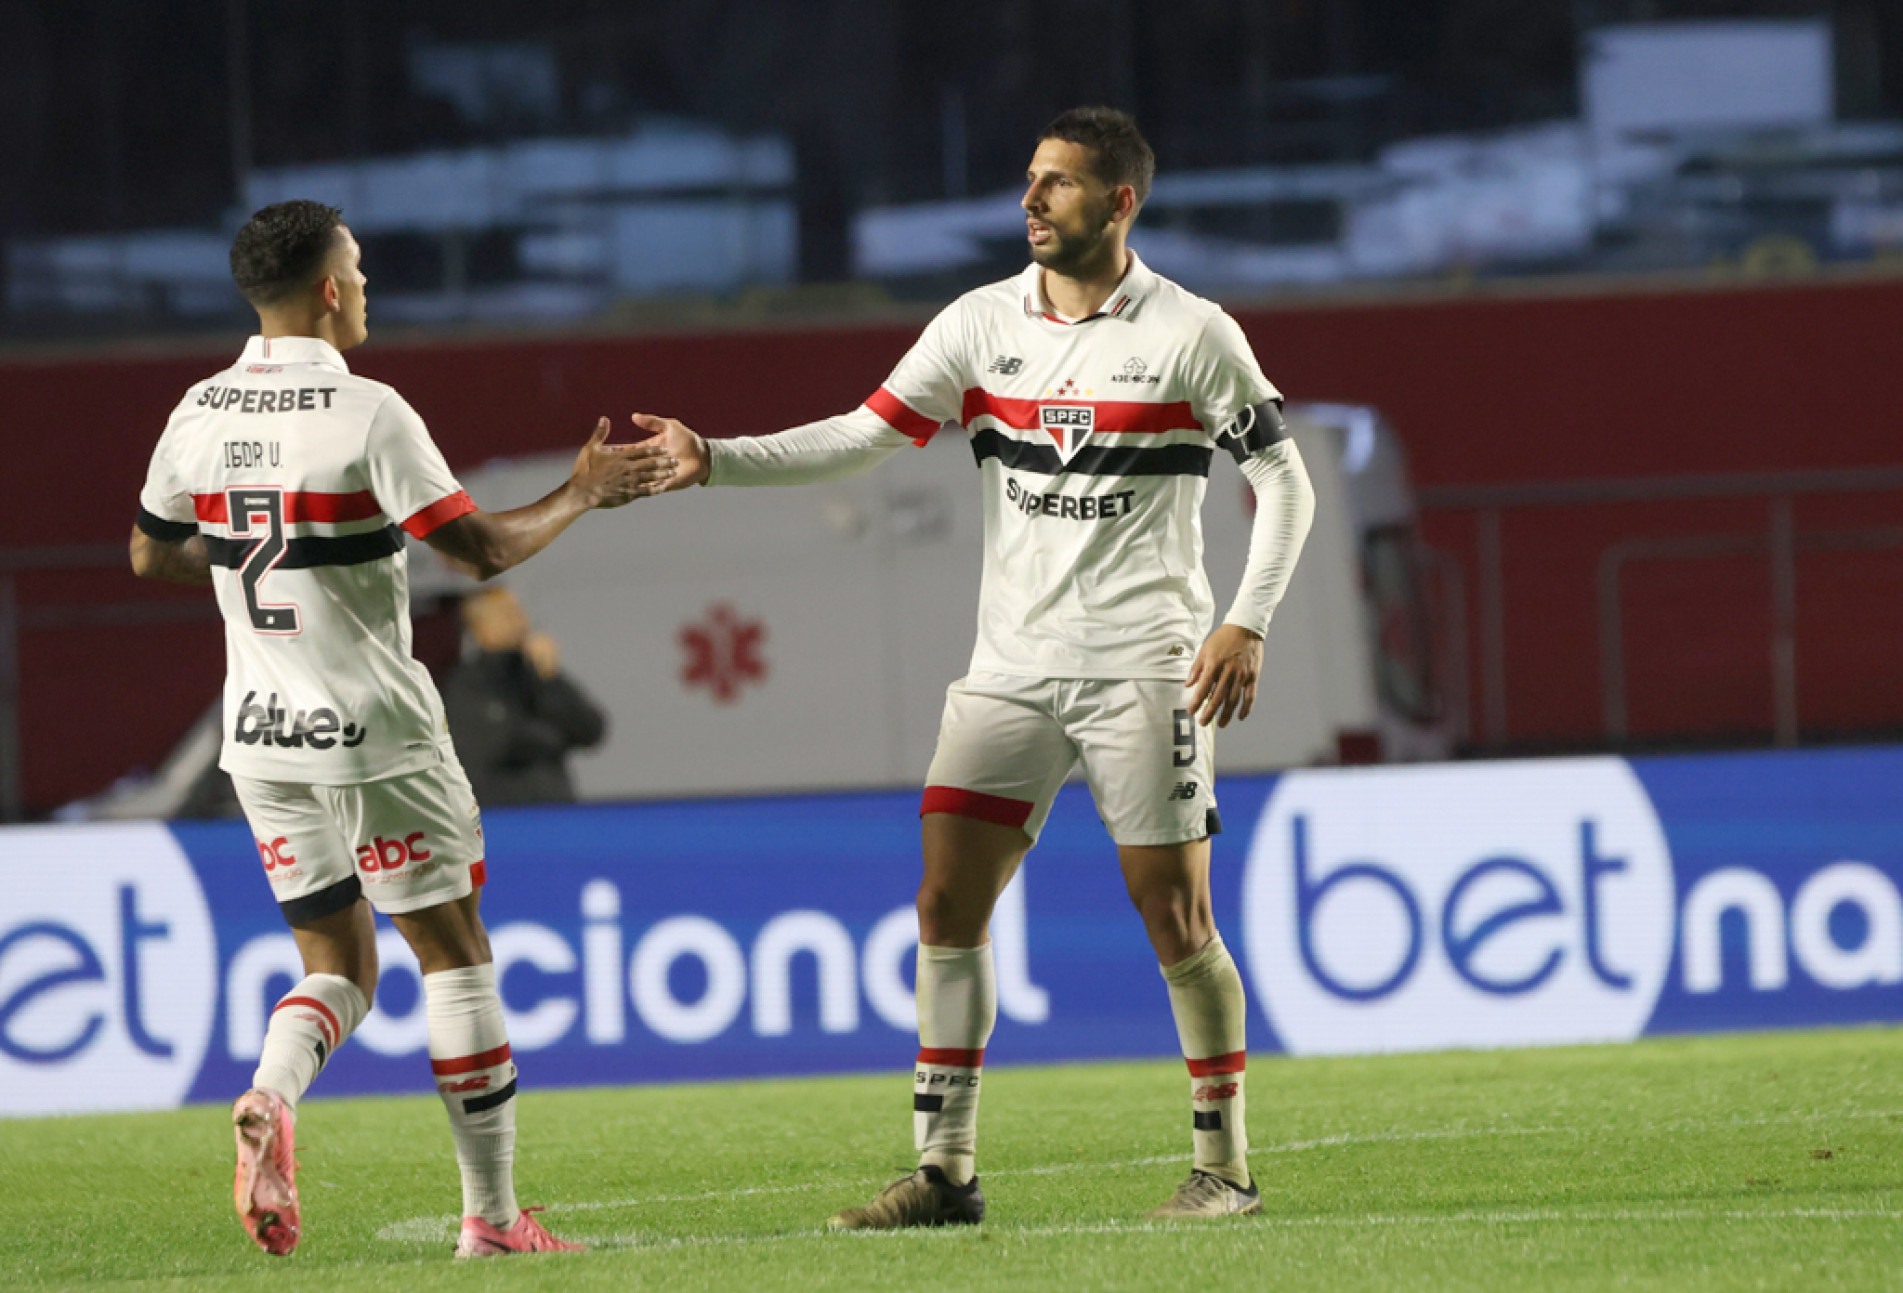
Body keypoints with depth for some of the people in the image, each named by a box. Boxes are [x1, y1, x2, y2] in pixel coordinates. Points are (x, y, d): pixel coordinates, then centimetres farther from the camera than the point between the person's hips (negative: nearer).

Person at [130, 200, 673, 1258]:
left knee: (339, 968, 14)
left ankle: (271, 1096, -18)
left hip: (261, 735, 5)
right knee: (455, 955, 6)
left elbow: (153, 553, 16)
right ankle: (492, 1217, 8)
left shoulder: (203, 413, 3)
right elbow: (483, 548, -16)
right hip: (374, 732, -5)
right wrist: (581, 496, -1)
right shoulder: (367, 415, -15)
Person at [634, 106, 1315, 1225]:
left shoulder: (1191, 334, -5)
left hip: (1144, 663, -4)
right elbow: (862, 438, 4)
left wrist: (1248, 621, -11)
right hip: (1012, 662, 4)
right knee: (949, 899, -4)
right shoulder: (983, 324, 6)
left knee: (1173, 914, -5)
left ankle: (1227, 1165, 8)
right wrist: (713, 459, -8)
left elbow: (1285, 480, 0)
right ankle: (947, 1170, 0)